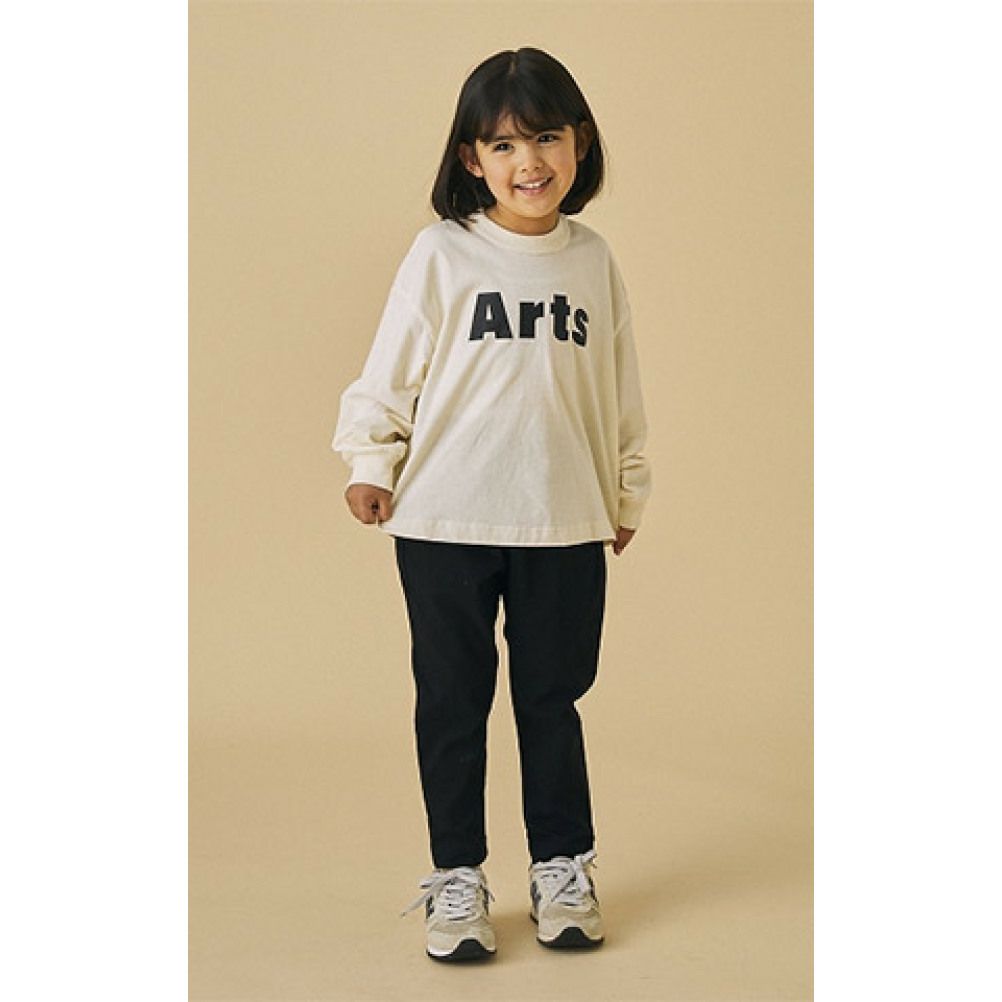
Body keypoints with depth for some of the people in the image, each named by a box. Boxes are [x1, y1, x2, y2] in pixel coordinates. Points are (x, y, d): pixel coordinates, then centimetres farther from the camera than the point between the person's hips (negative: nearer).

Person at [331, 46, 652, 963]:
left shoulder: (594, 262, 5)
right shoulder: (442, 253, -3)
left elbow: (620, 388, 13)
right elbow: (391, 368, 0)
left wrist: (627, 491, 17)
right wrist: (372, 463, -5)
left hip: (565, 524, 2)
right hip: (445, 520, -2)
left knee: (553, 698, 12)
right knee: (452, 702, 8)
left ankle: (563, 867, 27)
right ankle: (457, 876, 21)